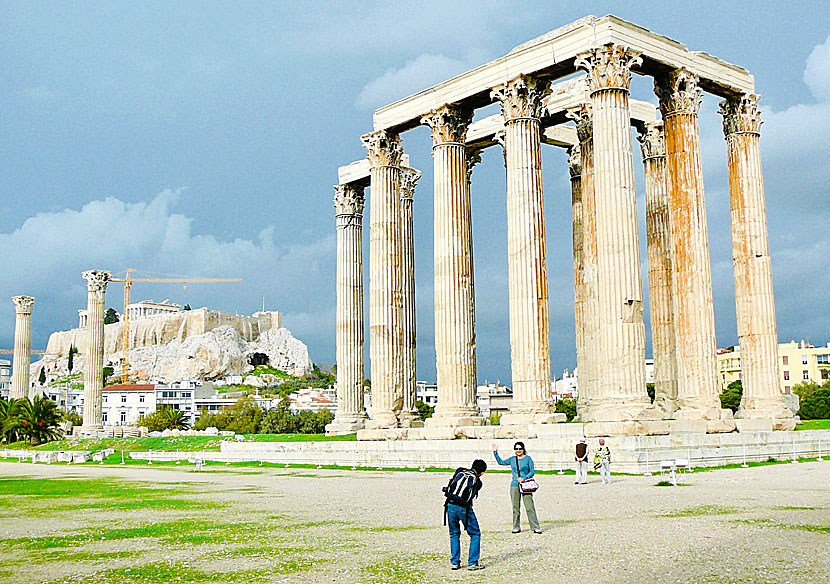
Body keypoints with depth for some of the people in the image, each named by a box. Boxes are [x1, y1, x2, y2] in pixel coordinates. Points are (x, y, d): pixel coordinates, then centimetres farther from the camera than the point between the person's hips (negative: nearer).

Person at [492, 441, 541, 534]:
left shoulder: (528, 458, 3)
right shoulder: (512, 459, 13)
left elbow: (532, 471, -1)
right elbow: (501, 462, 23)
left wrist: (524, 478, -13)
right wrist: (495, 452, 17)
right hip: (514, 485, 3)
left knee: (530, 507, -7)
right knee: (516, 508, 5)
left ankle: (536, 527, -2)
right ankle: (516, 527, 14)